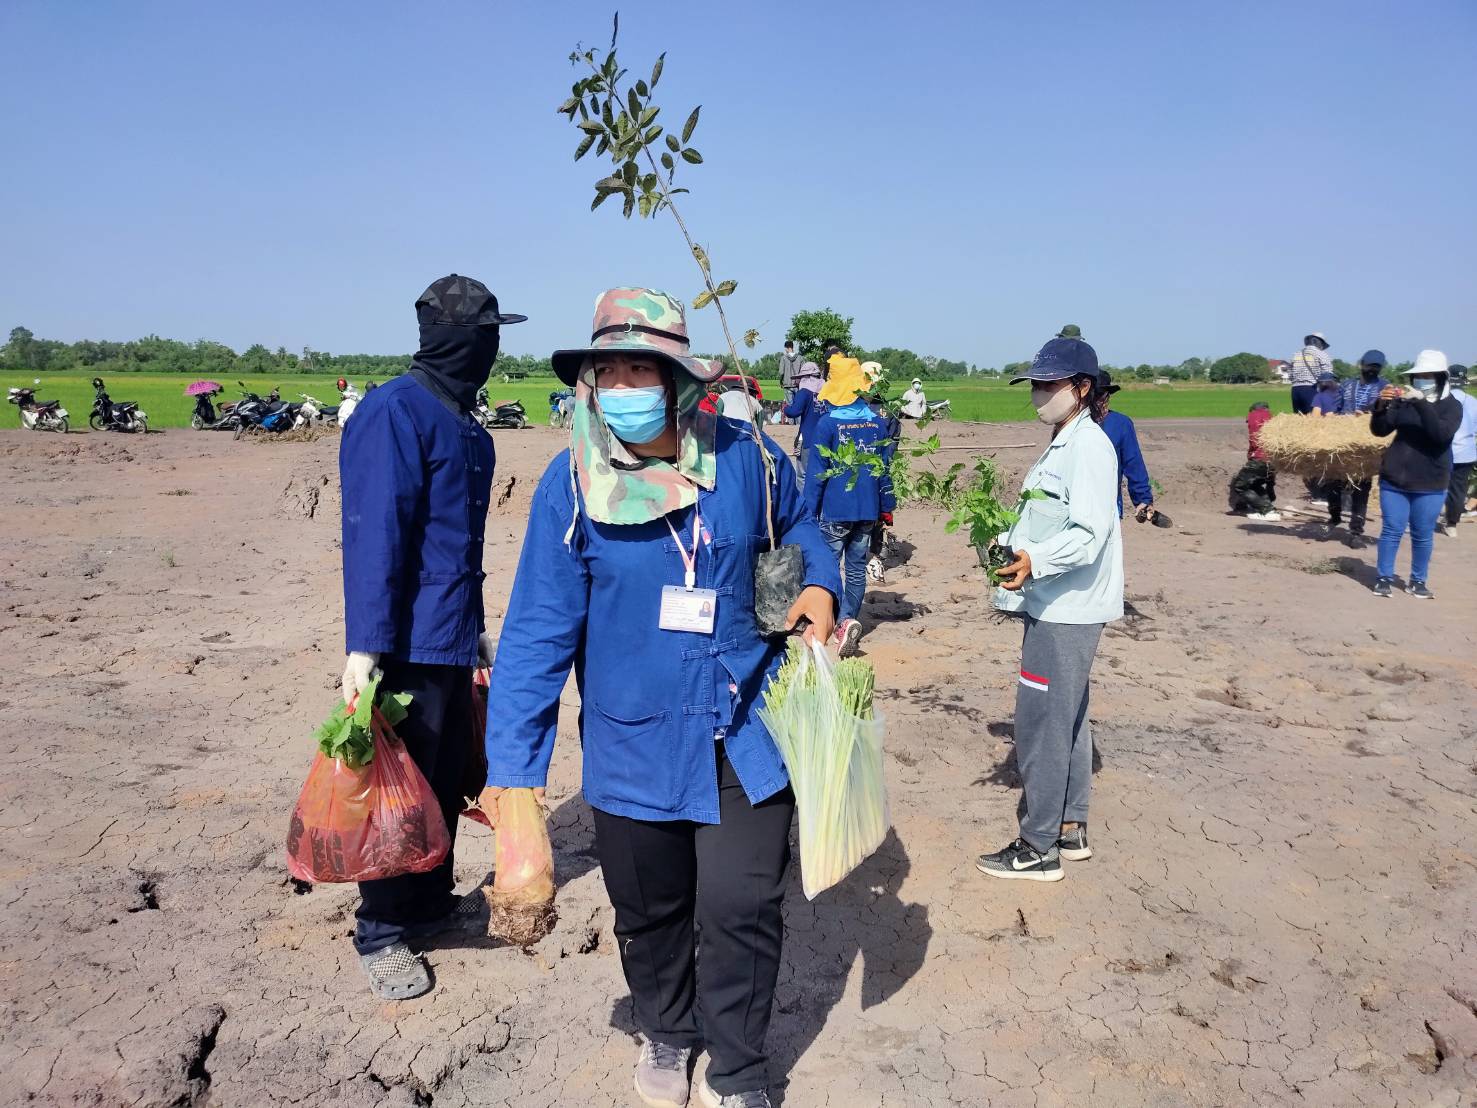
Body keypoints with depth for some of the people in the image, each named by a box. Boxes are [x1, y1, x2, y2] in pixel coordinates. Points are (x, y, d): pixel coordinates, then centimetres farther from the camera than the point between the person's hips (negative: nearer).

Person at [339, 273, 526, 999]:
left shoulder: (464, 422, 12)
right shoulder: (395, 412, -15)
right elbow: (373, 534, -20)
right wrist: (363, 646, -22)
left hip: (455, 640, 8)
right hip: (410, 641, -8)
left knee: (448, 776, 16)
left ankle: (431, 901, 32)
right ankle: (380, 932, 17)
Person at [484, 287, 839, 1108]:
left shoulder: (744, 457, -8)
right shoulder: (571, 486, -12)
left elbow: (797, 528, 14)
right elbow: (536, 631, -11)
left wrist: (820, 585, -7)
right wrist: (513, 762, -14)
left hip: (745, 738, 0)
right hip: (634, 746, 1)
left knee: (741, 908, 2)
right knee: (650, 911, 19)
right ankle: (665, 1032, 50)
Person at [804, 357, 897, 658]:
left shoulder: (827, 423, -10)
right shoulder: (877, 422, 3)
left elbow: (816, 472, -9)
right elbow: (885, 469, 9)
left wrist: (809, 510, -4)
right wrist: (886, 506, 17)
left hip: (835, 510, -4)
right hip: (867, 510, 4)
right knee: (857, 569, 13)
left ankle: (844, 621, -17)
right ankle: (848, 619, 17)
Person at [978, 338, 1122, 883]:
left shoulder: (1089, 446, -16)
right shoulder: (1062, 444, 15)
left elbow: (1089, 533, -25)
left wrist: (1035, 561, -37)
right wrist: (1008, 542, 19)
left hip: (1067, 609, -10)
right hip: (1055, 604, 11)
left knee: (1041, 722, -5)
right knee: (1065, 718, 17)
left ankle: (1039, 847, 5)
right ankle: (1070, 829, 29)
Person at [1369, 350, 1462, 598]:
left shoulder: (1452, 405, -4)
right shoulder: (1403, 401, 1)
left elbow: (1442, 434, -22)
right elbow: (1380, 430, -3)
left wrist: (1421, 403, -32)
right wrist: (1381, 406, -22)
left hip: (1430, 484, -1)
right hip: (1394, 479, 1)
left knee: (1422, 535, 6)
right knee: (1391, 531, 2)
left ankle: (1418, 581, 17)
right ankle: (1384, 578, 10)